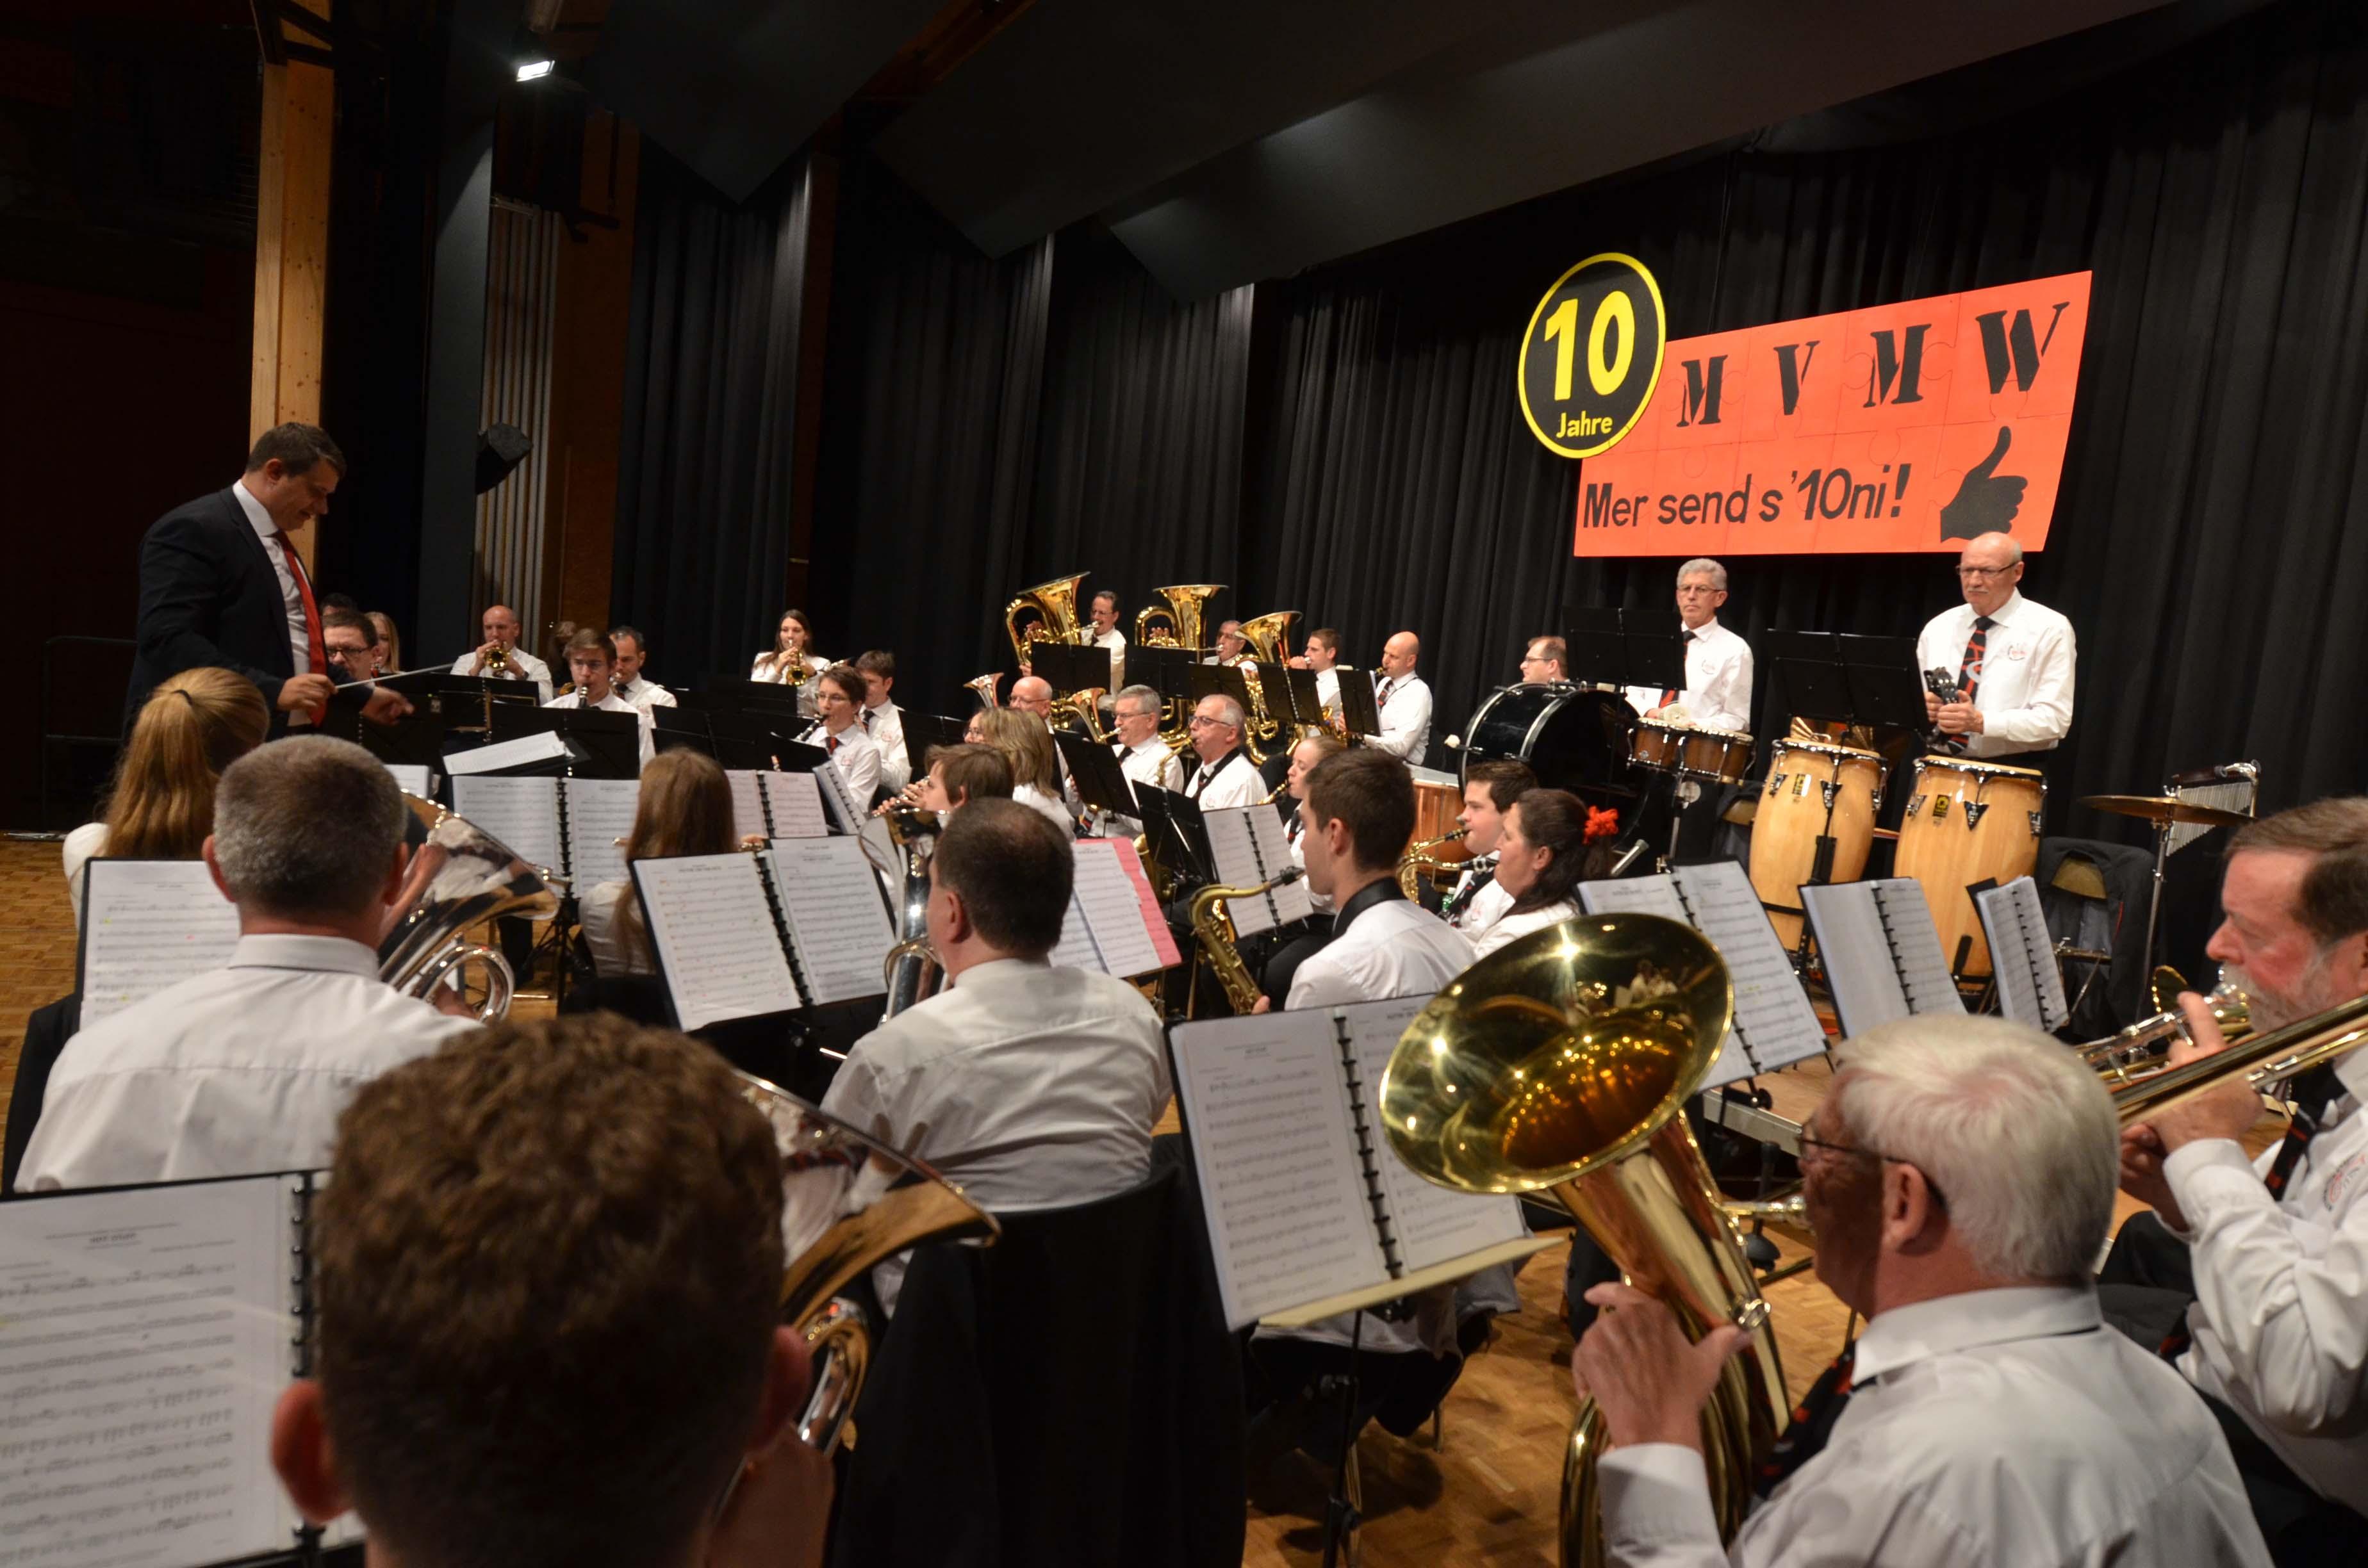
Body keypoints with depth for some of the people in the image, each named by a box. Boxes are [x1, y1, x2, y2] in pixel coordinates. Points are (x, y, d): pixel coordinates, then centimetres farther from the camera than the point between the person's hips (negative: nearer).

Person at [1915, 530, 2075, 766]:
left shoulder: (2049, 630, -1)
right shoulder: (1938, 628, 11)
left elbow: (2054, 719, -8)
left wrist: (1981, 722, -20)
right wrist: (1923, 707, -8)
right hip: (1940, 764, 4)